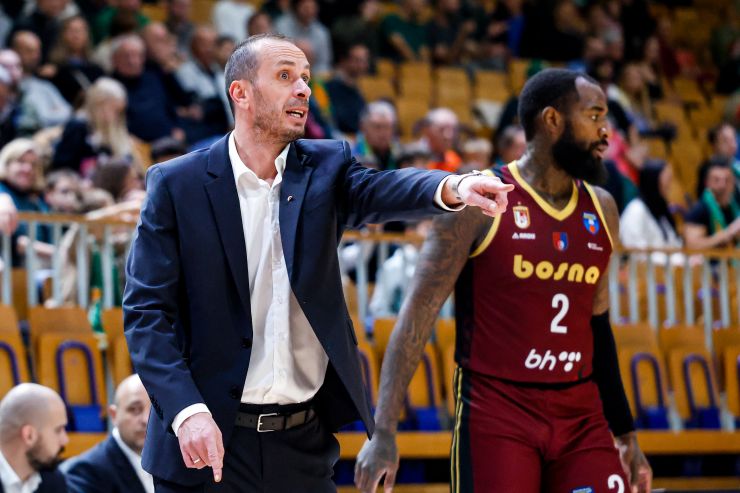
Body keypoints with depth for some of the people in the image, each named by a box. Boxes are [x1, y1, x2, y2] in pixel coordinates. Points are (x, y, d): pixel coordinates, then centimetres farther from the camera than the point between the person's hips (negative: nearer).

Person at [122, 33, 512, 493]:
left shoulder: (324, 167, 5)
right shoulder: (177, 184, -2)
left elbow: (378, 189, -16)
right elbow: (147, 311, -6)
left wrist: (452, 187, -38)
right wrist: (187, 412, -19)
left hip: (306, 443, 3)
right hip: (212, 436, -3)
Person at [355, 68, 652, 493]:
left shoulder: (601, 210, 11)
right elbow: (419, 314, -9)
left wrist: (626, 434, 21)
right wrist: (383, 431, -16)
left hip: (581, 416, 5)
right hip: (496, 416, -5)